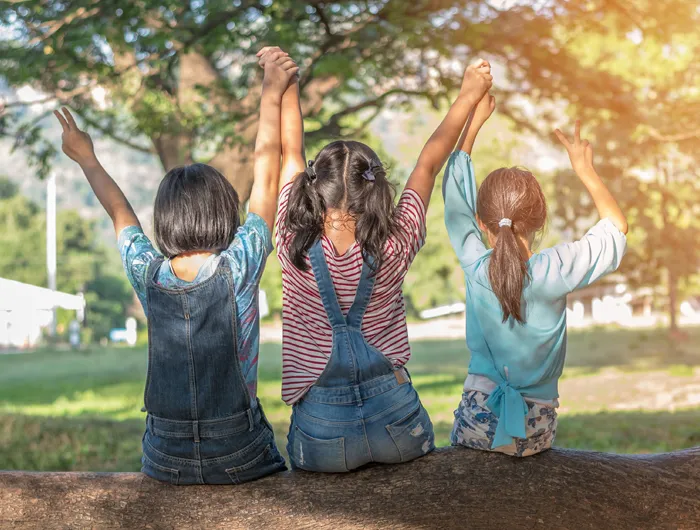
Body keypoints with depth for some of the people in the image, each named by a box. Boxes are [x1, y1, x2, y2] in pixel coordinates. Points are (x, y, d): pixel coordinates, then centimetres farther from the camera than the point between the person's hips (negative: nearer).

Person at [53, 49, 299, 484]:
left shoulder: (148, 276, -5)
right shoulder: (239, 269, -12)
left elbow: (120, 213, 15)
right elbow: (266, 179, -3)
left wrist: (87, 160, 33)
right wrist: (272, 95, 7)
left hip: (166, 461, 3)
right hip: (239, 459, -3)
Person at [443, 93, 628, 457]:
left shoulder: (476, 267, -9)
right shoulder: (555, 270, -13)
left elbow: (455, 196, 7)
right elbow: (617, 227, 5)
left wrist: (473, 121, 14)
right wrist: (585, 170, 12)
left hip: (477, 418, 1)